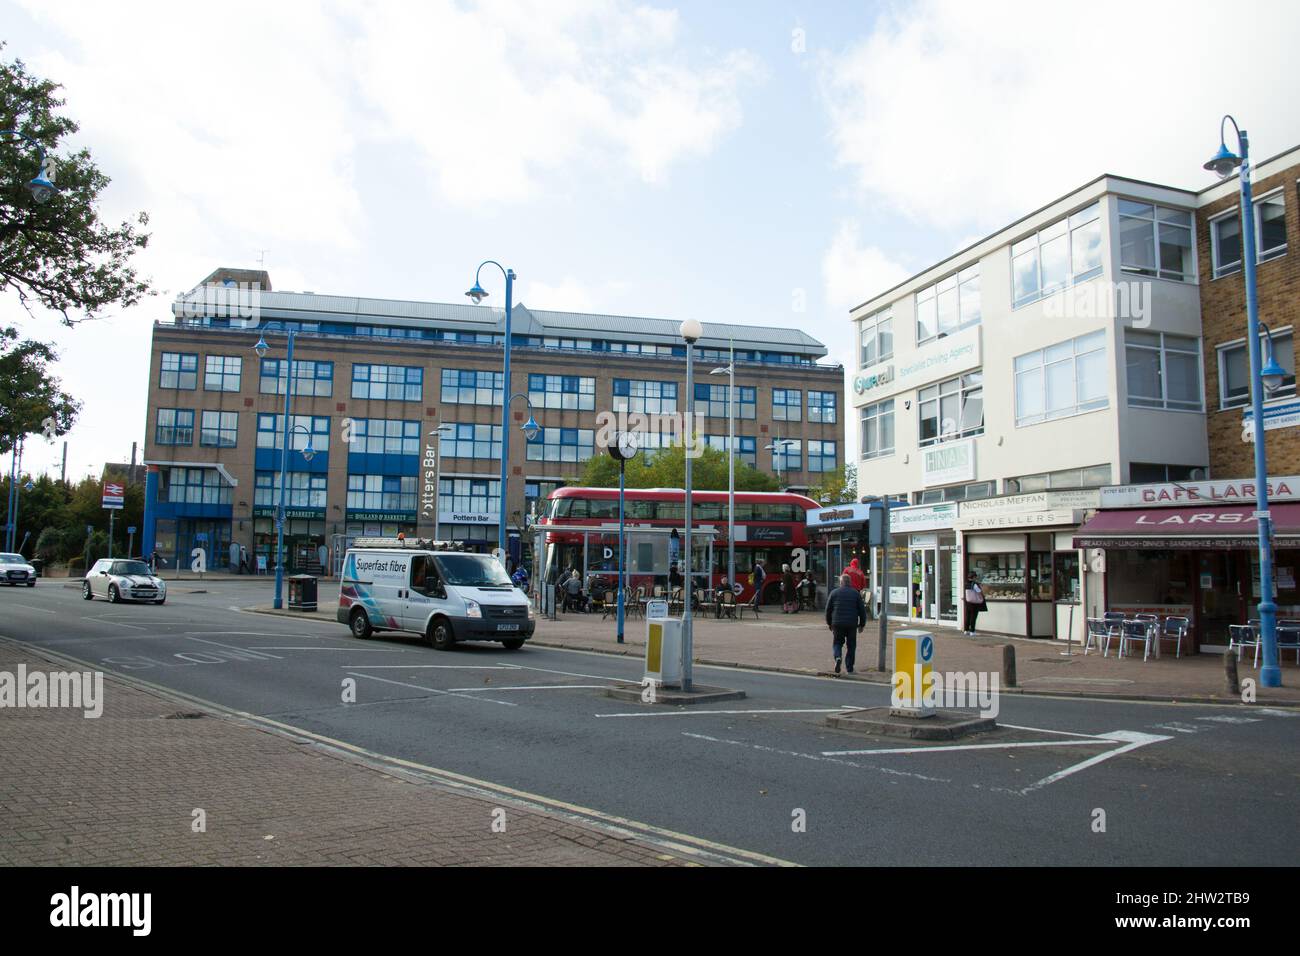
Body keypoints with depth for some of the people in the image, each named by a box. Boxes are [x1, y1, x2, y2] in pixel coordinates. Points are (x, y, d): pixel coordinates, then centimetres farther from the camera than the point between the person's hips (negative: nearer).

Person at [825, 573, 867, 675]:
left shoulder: (834, 593, 4)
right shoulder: (856, 593, 4)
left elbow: (828, 609, 7)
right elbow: (862, 610, 5)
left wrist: (829, 623, 18)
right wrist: (862, 624, 14)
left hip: (837, 624, 0)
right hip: (852, 624, 0)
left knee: (837, 643, 13)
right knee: (851, 645, 11)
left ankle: (837, 657, -15)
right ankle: (849, 668, 10)